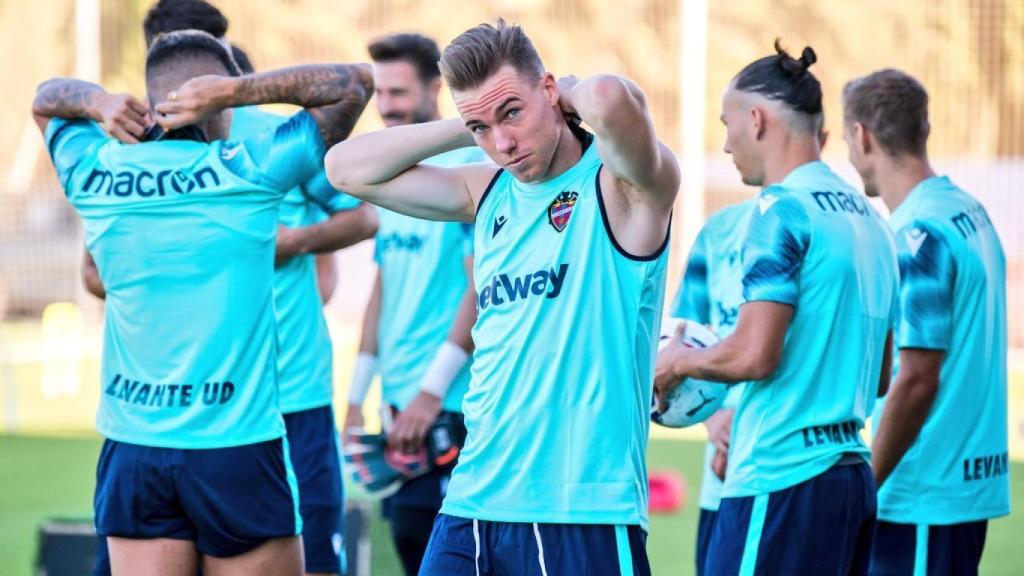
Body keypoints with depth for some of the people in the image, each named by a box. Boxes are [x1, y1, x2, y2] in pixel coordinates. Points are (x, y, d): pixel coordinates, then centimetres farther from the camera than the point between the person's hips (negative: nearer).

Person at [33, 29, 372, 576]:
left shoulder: (93, 172, 3)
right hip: (237, 446, -3)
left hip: (131, 449, 3)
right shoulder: (248, 170, -7)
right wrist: (235, 90, -6)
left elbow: (46, 97, 24)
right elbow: (356, 81, 2)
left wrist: (100, 103, 3)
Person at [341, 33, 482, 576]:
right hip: (402, 399, 8)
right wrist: (356, 396, 16)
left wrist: (433, 390, -19)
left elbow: (483, 288, -15)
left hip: (448, 405, -8)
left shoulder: (470, 169, -9)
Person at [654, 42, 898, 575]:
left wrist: (679, 361, 2)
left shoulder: (783, 210, -10)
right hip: (851, 472, 9)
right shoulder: (867, 216, 17)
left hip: (782, 479, -9)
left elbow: (754, 355, -17)